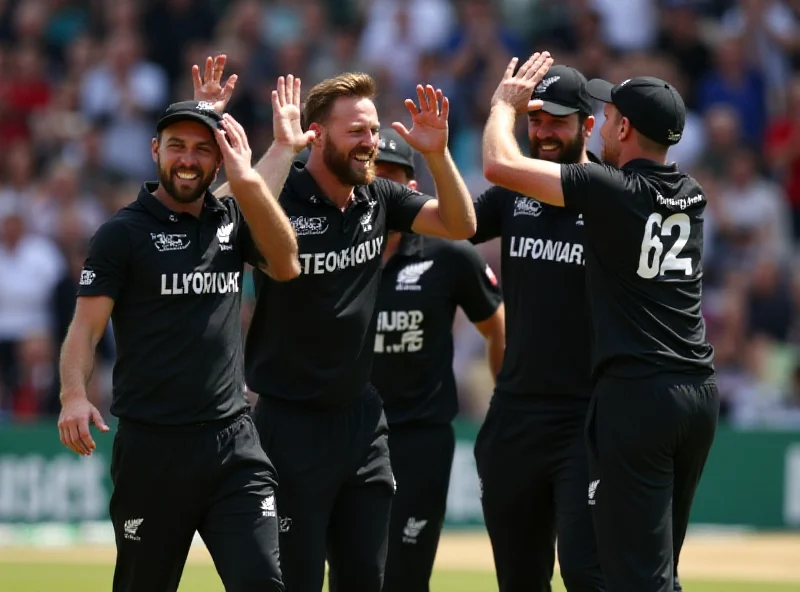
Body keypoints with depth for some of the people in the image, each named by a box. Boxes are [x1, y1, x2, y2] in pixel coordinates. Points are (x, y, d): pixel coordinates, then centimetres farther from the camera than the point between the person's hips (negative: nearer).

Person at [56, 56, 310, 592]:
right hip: (151, 447, -3)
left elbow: (286, 265, -4)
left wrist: (247, 180, -13)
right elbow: (86, 327, -7)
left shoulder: (233, 220, 14)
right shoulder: (124, 232, 1)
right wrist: (74, 395, -26)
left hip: (234, 445, 3)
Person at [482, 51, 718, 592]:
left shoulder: (612, 189, -10)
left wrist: (505, 104, 10)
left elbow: (499, 165, -10)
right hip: (700, 393, 7)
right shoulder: (691, 195, 11)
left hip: (634, 393, -7)